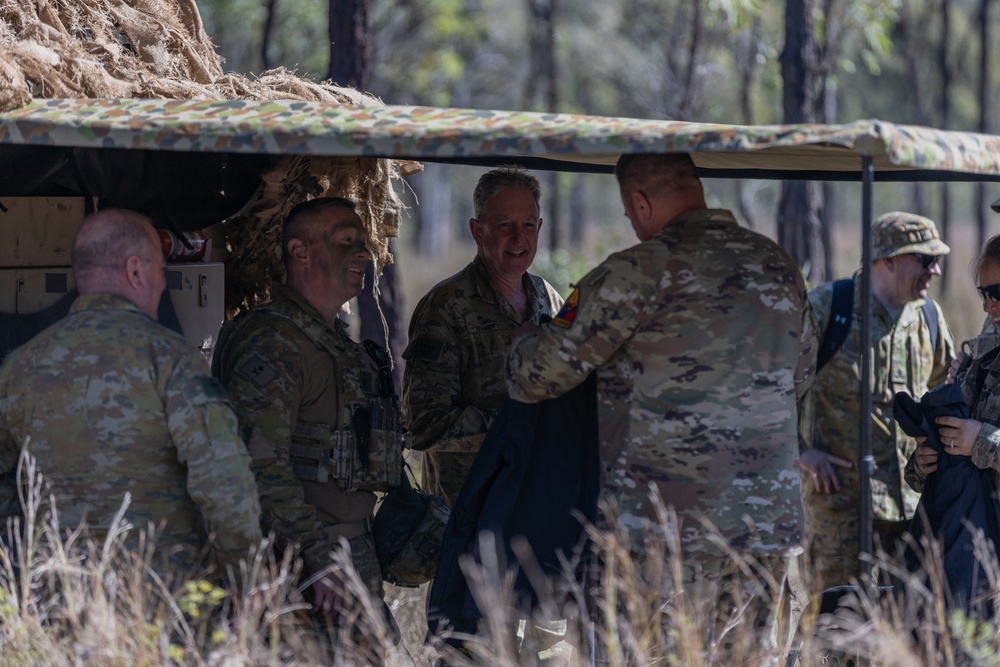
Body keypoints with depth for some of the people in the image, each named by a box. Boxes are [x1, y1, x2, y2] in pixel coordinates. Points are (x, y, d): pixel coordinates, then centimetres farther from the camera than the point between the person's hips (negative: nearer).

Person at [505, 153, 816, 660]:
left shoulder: (639, 272, -9)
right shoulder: (779, 267, 10)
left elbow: (540, 374, -3)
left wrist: (521, 345, 20)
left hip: (669, 527, -6)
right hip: (771, 520, 6)